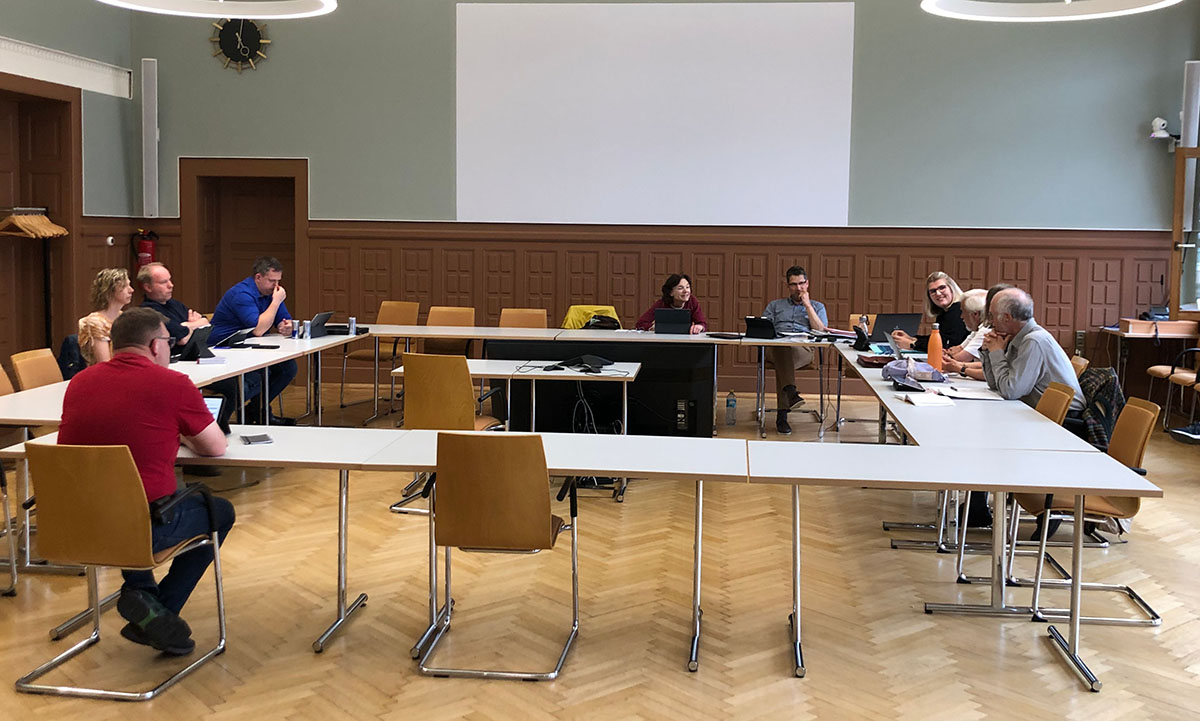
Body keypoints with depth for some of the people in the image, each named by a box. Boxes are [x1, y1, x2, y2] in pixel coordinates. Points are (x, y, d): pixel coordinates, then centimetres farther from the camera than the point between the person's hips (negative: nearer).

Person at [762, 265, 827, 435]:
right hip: (776, 347, 1)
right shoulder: (775, 305, 32)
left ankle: (782, 414, -48)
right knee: (782, 349, -41)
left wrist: (807, 305, 8)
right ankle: (791, 392, -59)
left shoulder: (817, 306, 28)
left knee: (783, 359, -40)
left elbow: (821, 332, 9)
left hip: (804, 350, -1)